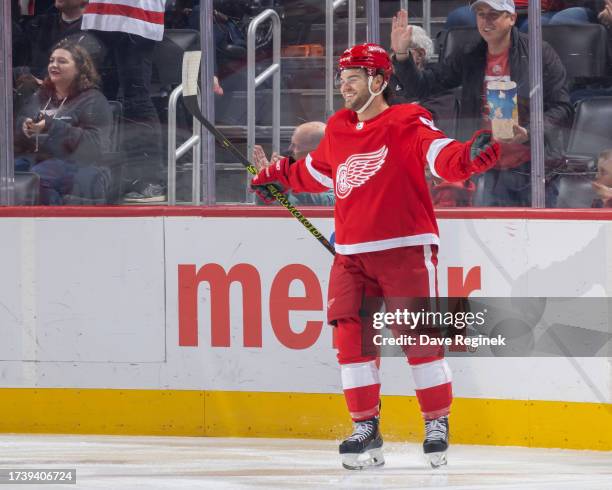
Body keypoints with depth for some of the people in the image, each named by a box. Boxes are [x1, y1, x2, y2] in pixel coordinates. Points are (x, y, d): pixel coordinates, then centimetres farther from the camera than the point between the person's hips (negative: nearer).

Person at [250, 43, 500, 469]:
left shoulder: (407, 123, -6)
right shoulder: (338, 130, 14)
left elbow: (443, 156, -21)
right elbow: (316, 172, 33)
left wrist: (470, 156, -41)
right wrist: (278, 176, 41)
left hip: (406, 249, -6)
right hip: (352, 254, 6)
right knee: (352, 336, -2)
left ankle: (438, 425, 6)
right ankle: (366, 430, 5)